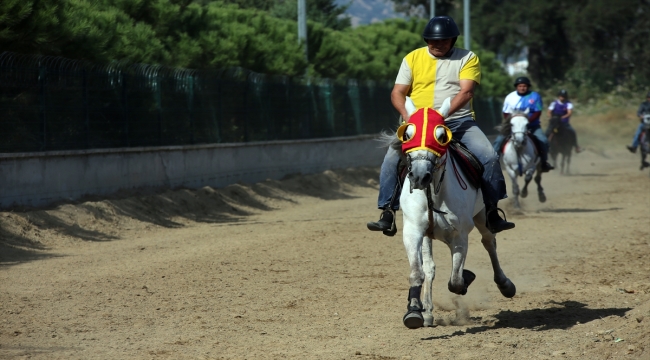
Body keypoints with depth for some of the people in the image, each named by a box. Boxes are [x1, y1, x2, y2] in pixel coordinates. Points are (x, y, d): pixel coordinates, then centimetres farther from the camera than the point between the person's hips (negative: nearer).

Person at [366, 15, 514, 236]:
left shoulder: (468, 59, 3)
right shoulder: (413, 58, 8)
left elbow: (466, 91, -10)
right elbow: (397, 93, 4)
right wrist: (408, 115, -18)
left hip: (458, 122, -1)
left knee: (488, 156, -21)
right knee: (392, 158, -22)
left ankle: (491, 213, -10)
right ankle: (387, 214, -18)